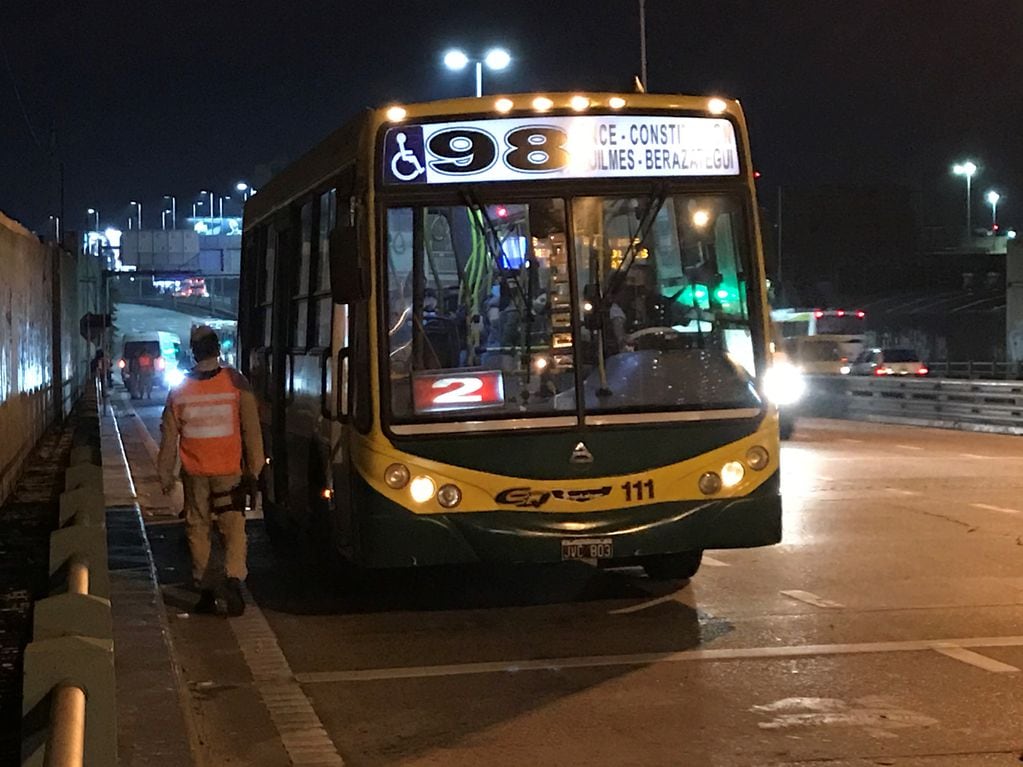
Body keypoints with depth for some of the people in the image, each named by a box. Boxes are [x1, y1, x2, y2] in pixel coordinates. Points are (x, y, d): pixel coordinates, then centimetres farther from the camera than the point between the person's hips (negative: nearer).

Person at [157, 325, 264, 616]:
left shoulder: (180, 389, -1)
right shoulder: (235, 382, -7)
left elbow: (169, 436, 5)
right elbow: (251, 427, -4)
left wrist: (165, 473, 14)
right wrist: (254, 466, 4)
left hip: (194, 473, 2)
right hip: (228, 471, -1)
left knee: (198, 529, 11)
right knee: (233, 526, 2)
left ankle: (206, 590, 13)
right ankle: (233, 577, -20)